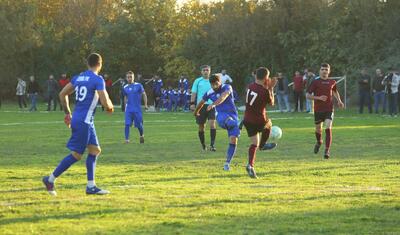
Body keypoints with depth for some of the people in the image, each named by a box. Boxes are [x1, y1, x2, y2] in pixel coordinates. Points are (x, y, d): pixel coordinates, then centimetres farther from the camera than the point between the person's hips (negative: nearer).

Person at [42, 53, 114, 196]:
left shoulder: (78, 78, 11)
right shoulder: (98, 80, -12)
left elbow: (62, 94, 16)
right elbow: (105, 103, -16)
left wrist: (67, 113, 25)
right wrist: (110, 107, 8)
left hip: (76, 119, 9)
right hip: (84, 122, -9)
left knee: (95, 150, 13)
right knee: (76, 154, -3)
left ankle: (91, 186, 12)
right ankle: (51, 180, 0)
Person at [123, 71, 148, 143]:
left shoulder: (138, 85, -1)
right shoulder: (125, 87, 8)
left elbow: (144, 95, 5)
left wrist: (145, 104, -3)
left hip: (137, 109, -2)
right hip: (128, 109, 2)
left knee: (139, 125, 7)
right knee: (127, 124, -11)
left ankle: (141, 136, 35)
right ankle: (126, 139, -10)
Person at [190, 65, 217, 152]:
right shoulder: (197, 81, 6)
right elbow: (194, 93, 5)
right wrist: (192, 103, -5)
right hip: (201, 105, 0)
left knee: (212, 123, -16)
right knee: (201, 126, 6)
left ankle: (212, 145, -17)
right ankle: (203, 145, 20)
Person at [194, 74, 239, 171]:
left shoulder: (227, 87, -7)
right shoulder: (209, 93, 6)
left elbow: (223, 97, -29)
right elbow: (201, 103, 26)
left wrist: (213, 104, -45)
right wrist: (196, 112, 41)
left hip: (233, 115, -2)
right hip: (221, 115, 2)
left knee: (233, 141, -8)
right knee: (226, 120, -39)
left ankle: (227, 162, 3)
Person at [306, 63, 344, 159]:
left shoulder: (332, 82, 5)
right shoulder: (315, 82, -5)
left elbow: (335, 91, 27)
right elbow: (308, 95, -7)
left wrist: (339, 101, 13)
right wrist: (318, 98, -19)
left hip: (329, 109, 0)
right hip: (318, 110, 0)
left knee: (328, 128, -16)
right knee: (318, 129, 14)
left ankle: (327, 150, -14)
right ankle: (319, 142, 47)